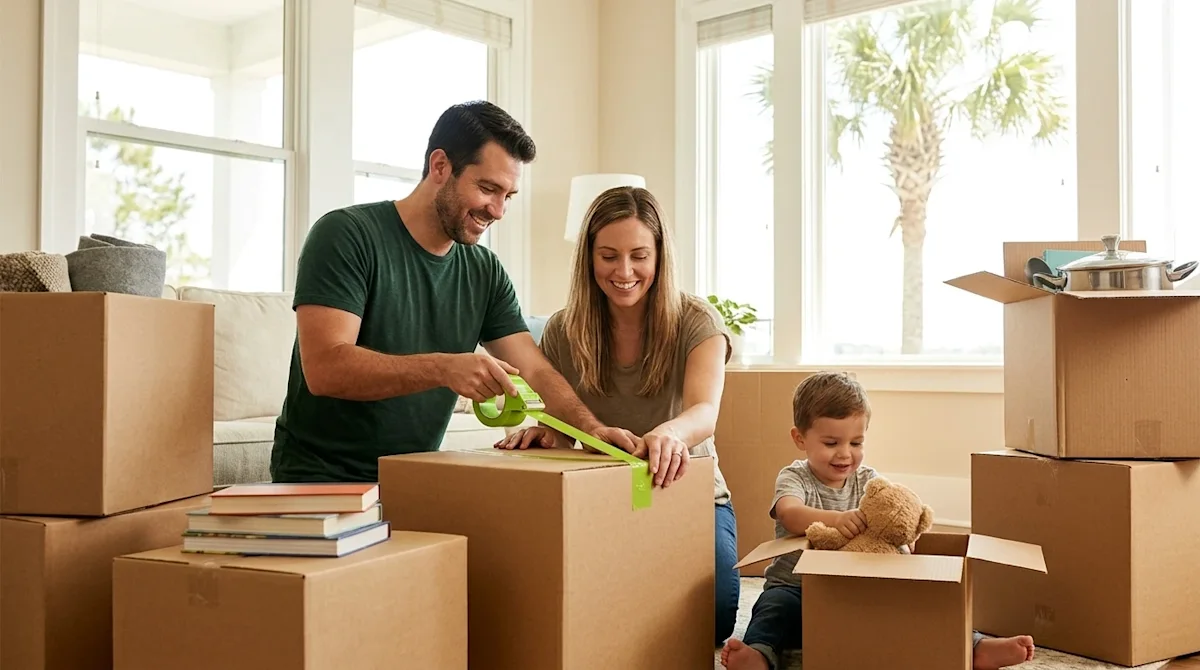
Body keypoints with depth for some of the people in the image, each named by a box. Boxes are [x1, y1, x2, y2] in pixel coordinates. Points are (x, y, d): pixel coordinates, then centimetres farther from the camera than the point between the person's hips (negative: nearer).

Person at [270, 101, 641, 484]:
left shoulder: (484, 272, 8)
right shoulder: (347, 236, -11)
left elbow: (536, 371, 2)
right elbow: (324, 368, -22)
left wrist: (591, 427, -18)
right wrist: (443, 369, -34)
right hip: (321, 477, -5)